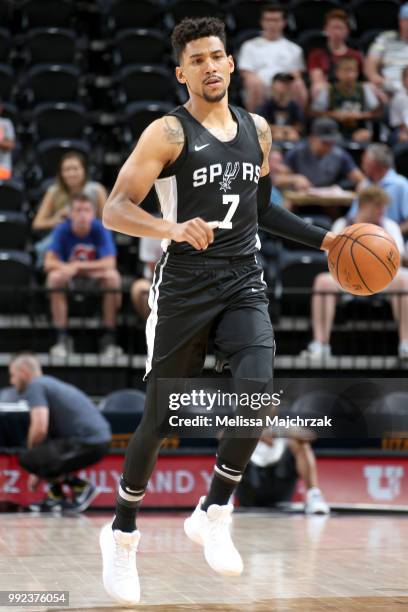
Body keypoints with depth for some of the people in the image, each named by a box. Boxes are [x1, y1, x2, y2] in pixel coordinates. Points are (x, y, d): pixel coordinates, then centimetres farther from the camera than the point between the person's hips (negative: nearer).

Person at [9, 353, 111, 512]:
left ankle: (80, 487, -5)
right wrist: (38, 472, 34)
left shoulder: (35, 386, -5)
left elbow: (40, 428, -18)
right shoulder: (48, 382, 25)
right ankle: (56, 495, 19)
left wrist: (31, 450, 3)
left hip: (88, 444, -10)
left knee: (26, 459, -14)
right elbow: (44, 428, 34)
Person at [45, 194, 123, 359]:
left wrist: (78, 266, -26)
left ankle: (109, 339, -24)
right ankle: (62, 339, -24)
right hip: (71, 280, 1)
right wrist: (67, 268, -39)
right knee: (55, 276, -30)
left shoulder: (100, 230, -13)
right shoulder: (62, 230, -12)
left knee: (112, 276, -31)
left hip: (96, 278, -1)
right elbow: (49, 263, -20)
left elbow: (110, 263, -23)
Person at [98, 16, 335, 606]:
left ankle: (213, 515, -1)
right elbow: (115, 209, -16)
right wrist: (173, 228, -33)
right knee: (161, 418, 3)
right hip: (185, 285, -4)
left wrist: (325, 239, 15)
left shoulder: (257, 129, 11)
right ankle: (122, 534, 24)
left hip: (243, 282, 4)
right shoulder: (168, 132, -8)